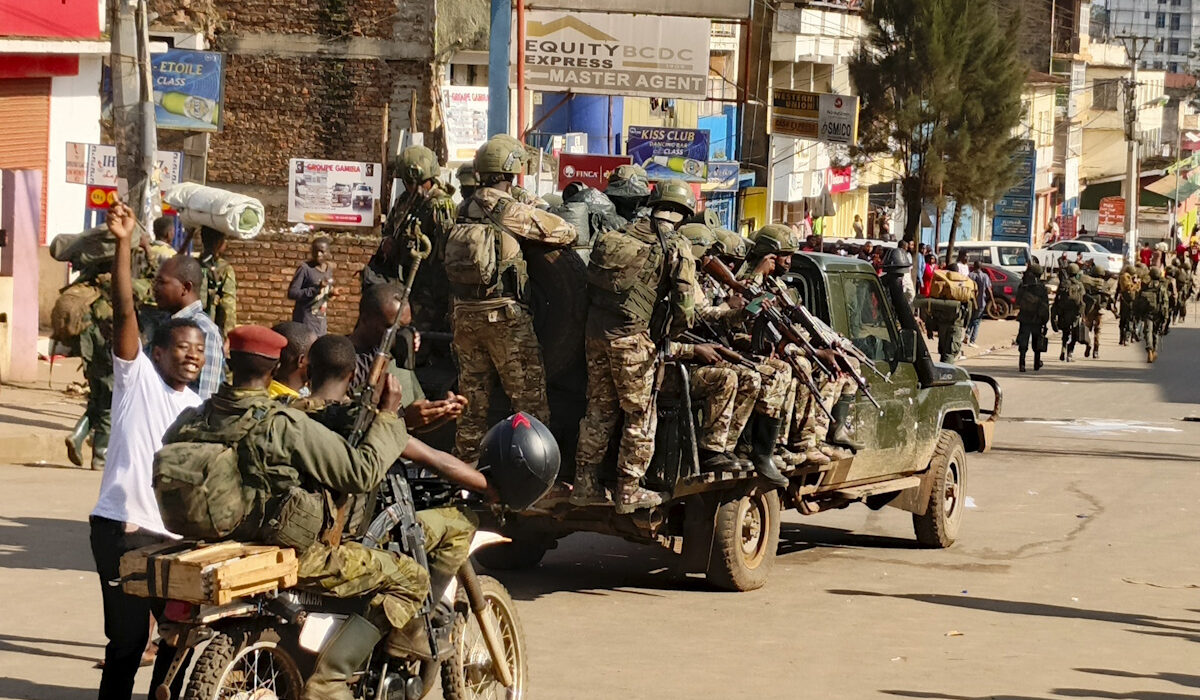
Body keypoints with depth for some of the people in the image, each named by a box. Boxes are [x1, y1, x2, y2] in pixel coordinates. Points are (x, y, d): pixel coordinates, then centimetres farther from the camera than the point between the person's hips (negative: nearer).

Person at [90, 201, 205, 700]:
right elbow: (124, 311, -12)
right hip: (122, 528, -6)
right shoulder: (136, 376, 0)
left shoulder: (201, 410, 17)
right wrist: (124, 244, -22)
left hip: (176, 536, 6)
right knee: (127, 637, -7)